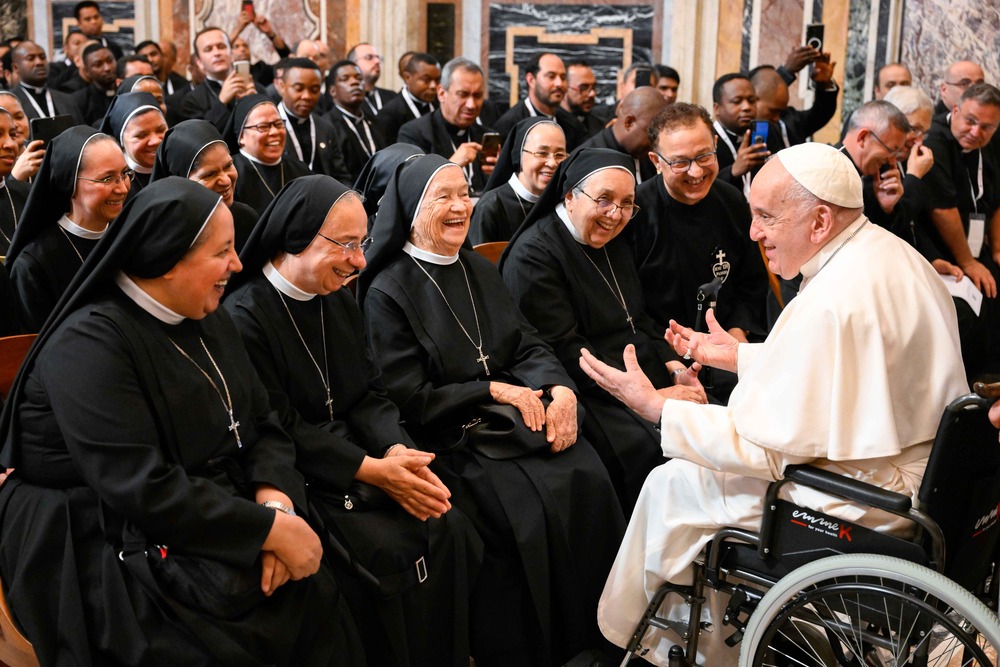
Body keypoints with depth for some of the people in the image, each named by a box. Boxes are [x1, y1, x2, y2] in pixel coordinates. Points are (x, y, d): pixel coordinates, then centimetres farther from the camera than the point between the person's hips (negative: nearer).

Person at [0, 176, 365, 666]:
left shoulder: (210, 320, 9)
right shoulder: (89, 344, -18)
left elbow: (264, 425, 7)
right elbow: (144, 489, -25)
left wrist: (276, 503, -15)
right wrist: (270, 529, -23)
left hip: (217, 521, 7)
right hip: (119, 551, -7)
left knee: (317, 595, -18)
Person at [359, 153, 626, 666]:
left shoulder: (479, 270, 15)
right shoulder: (388, 291, -7)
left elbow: (526, 346, 10)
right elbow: (409, 400, -11)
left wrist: (560, 389, -11)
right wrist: (495, 390, -12)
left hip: (509, 415, 6)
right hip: (445, 440, -6)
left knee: (587, 478, -17)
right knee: (529, 504, -25)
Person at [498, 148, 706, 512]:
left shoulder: (614, 242, 15)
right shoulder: (534, 254, -12)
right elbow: (566, 353, -18)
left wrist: (674, 367, 0)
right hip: (588, 395, -8)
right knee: (648, 448, -30)